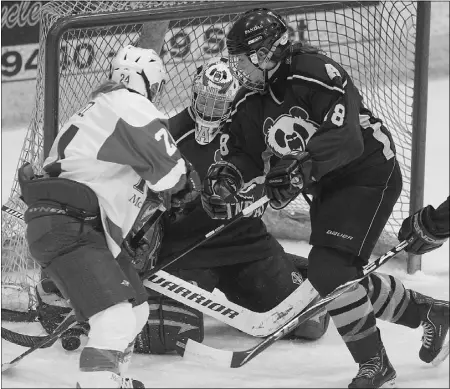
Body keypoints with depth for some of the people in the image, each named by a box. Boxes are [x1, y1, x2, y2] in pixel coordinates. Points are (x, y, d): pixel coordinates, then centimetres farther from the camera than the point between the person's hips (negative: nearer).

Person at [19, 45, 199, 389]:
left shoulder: (105, 106, 24)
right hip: (65, 228, -11)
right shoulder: (130, 104, -10)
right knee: (116, 323, -23)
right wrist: (185, 182, 7)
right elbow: (170, 175, -14)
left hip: (91, 228, 11)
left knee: (137, 310, 23)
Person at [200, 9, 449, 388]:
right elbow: (247, 151, 1)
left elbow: (346, 139, -34)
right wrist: (227, 177, -20)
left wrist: (301, 169, -43)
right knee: (343, 276, 11)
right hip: (327, 186, 9)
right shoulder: (254, 101, 1)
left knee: (328, 268, -19)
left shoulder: (318, 74, -25)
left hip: (369, 175, -9)